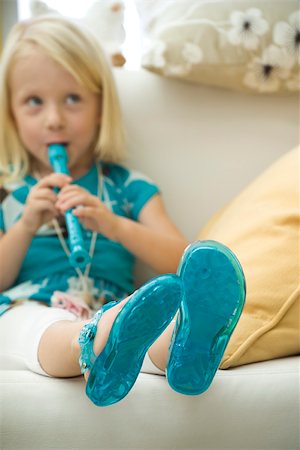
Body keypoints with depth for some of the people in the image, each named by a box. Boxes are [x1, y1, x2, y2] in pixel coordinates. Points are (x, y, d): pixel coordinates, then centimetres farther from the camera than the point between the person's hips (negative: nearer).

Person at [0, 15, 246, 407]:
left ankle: (184, 348, -64)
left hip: (114, 313, 1)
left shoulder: (129, 187, 16)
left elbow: (182, 263, 5)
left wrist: (114, 225, -10)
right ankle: (95, 353, -66)